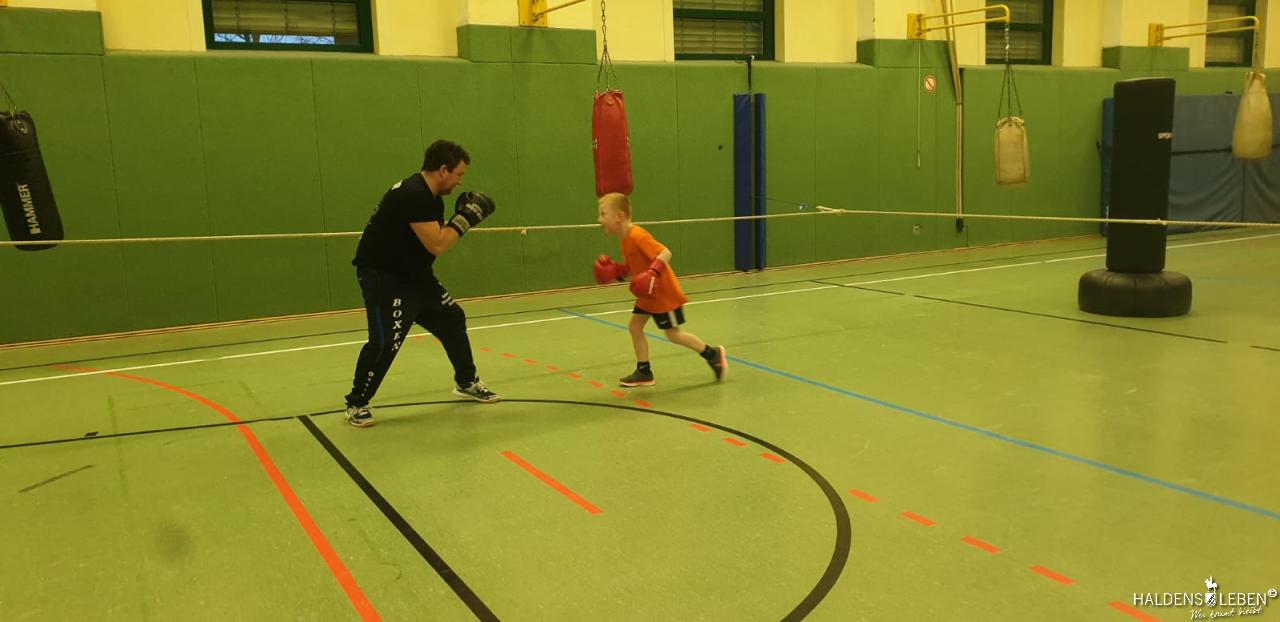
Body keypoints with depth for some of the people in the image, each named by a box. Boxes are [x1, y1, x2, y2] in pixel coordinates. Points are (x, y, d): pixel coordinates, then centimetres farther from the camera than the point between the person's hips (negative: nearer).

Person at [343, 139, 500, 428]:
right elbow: (436, 246, -27)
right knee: (386, 341, -17)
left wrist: (462, 216, 1)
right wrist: (465, 219, -18)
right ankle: (356, 403, 2)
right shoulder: (413, 195, -25)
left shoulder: (431, 197, 7)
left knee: (452, 319, 13)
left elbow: (438, 237, 13)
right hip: (383, 276, -10)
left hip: (414, 274, 10)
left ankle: (466, 382, 29)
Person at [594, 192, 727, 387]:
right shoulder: (626, 240, 6)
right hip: (647, 295, 9)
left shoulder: (637, 236, -25)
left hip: (665, 294, -9)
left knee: (674, 335, 1)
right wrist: (616, 271, -1)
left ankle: (712, 354, 18)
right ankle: (644, 372, 14)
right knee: (635, 327, 6)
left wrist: (653, 273, -42)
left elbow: (665, 253, -31)